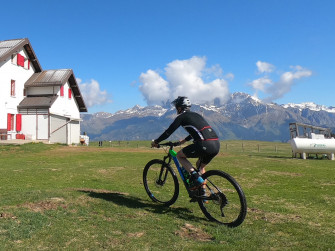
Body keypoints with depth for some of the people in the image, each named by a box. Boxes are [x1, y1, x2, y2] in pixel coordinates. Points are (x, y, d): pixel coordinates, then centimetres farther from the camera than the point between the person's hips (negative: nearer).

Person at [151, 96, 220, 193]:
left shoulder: (182, 117, 6)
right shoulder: (196, 115, 28)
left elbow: (168, 132, 7)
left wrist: (156, 142, 21)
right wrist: (185, 140, 55)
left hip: (205, 144, -8)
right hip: (216, 145, 8)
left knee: (179, 155, 12)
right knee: (200, 166, 29)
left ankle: (196, 178, 0)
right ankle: (203, 194, 27)